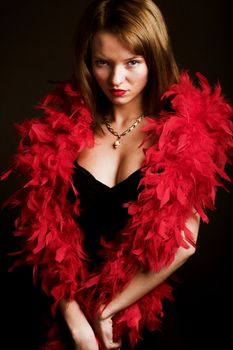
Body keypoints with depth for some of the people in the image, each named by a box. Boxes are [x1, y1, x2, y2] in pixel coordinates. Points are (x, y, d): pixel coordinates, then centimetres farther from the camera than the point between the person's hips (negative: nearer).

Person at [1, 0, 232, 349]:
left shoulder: (184, 130, -10)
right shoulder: (64, 125, -6)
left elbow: (182, 242, -13)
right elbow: (47, 232, -7)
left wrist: (107, 311, -11)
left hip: (148, 312, -1)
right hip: (73, 306, 1)